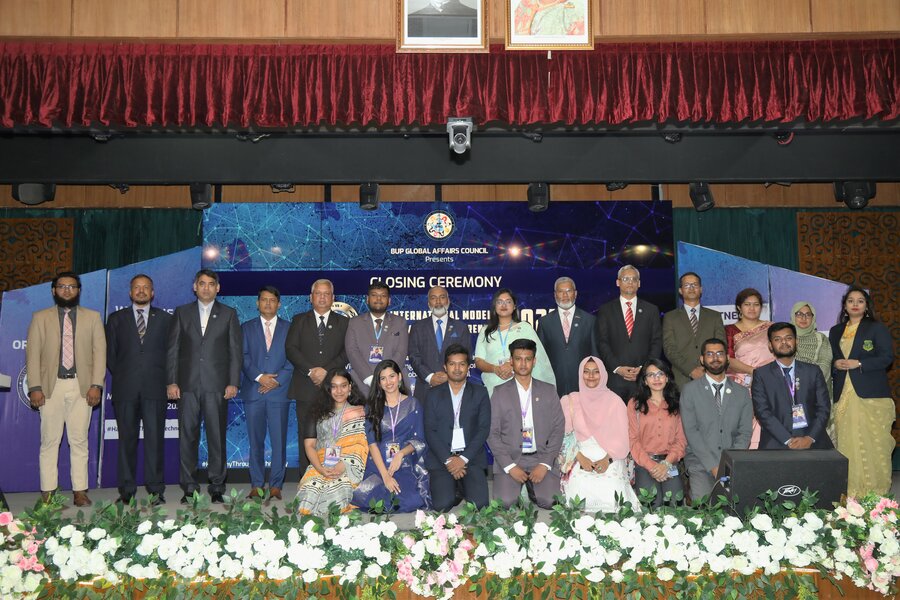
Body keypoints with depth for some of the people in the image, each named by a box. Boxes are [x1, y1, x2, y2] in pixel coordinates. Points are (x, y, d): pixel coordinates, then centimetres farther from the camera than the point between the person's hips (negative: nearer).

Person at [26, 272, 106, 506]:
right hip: (51, 386, 0)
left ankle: (80, 491, 7)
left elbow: (100, 352, 5)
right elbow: (33, 353, 5)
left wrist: (96, 385, -5)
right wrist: (34, 387, -5)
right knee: (49, 441, 1)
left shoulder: (92, 317, 11)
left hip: (82, 386, 0)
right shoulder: (40, 317, 11)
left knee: (80, 441, 2)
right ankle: (48, 492, 7)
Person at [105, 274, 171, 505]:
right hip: (125, 390, 1)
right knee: (127, 440, 3)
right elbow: (110, 354, 12)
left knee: (155, 439, -3)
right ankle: (126, 491, 8)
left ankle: (156, 490, 1)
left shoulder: (165, 319, 12)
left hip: (154, 389, -1)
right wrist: (121, 376, 5)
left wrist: (165, 379, 3)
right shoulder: (116, 319, 14)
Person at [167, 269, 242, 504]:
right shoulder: (182, 313, 11)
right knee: (187, 436, 2)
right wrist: (171, 382, 0)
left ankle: (217, 487, 8)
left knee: (217, 437, 0)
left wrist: (233, 383, -3)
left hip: (217, 385, -1)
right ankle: (189, 488, 10)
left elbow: (236, 350, 5)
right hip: (188, 385, 1)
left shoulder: (228, 314, 9)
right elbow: (172, 349, 8)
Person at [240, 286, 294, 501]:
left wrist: (277, 380, -9)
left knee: (279, 441, -3)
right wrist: (259, 376, -11)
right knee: (255, 441, 3)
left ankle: (276, 485, 4)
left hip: (279, 392, -1)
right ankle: (256, 485, 10)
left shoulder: (289, 328, 11)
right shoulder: (247, 328, 13)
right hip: (253, 392, 1)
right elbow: (243, 356, 3)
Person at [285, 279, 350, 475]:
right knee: (306, 435, 0)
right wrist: (310, 370, -12)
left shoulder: (344, 322, 12)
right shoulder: (299, 320, 13)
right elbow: (291, 348, 1)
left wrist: (327, 370, -12)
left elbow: (347, 352, 1)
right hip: (305, 388, 0)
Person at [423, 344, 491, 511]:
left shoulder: (480, 393, 7)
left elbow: (484, 429, -1)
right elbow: (430, 431, 1)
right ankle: (453, 487, 14)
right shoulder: (433, 395, 8)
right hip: (441, 458, 0)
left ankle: (462, 486, 13)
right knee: (442, 505, -20)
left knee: (479, 503, -19)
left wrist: (463, 459, -12)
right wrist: (448, 460, -12)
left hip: (471, 457, 0)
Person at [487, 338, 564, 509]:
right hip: (509, 458, -1)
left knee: (548, 501, -21)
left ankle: (532, 488, 12)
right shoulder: (500, 393, 5)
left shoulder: (549, 391, 9)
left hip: (542, 458, 1)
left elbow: (558, 429, 4)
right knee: (504, 502, -22)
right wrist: (510, 466, -11)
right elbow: (492, 433, 0)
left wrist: (544, 464, -8)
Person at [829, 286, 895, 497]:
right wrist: (836, 365, -3)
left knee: (872, 443, -7)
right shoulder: (835, 331, 19)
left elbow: (887, 357, -4)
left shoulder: (877, 328, 6)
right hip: (843, 396, 3)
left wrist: (857, 364, -13)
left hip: (870, 394, -3)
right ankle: (850, 493, 2)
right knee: (847, 444, -1)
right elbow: (831, 359, 20)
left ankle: (876, 492, 0)